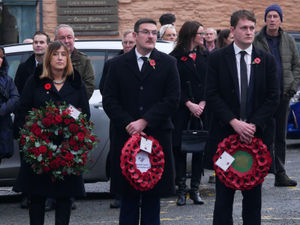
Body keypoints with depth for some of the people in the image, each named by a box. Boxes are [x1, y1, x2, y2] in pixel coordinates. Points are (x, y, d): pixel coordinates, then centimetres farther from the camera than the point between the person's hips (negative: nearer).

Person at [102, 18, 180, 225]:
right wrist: (128, 125, -10)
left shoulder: (168, 63, 5)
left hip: (157, 136, 0)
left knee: (153, 196, 4)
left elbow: (172, 99, -3)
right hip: (125, 136, 1)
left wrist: (144, 122, -11)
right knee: (128, 196, 3)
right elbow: (109, 100, 3)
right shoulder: (118, 64, 8)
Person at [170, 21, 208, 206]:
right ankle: (181, 190, 4)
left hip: (202, 108, 3)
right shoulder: (175, 57, 0)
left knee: (200, 148, 2)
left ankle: (195, 189, 9)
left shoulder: (205, 56, 11)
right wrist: (189, 104, -10)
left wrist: (202, 104, -6)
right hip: (181, 109, -3)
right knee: (179, 148, -3)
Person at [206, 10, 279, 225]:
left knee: (253, 192, 6)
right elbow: (212, 95, -5)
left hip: (255, 133, 2)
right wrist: (234, 122, -15)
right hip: (225, 132, -2)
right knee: (224, 189, 2)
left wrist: (253, 125, -10)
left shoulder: (266, 60, 5)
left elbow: (273, 98, 2)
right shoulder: (217, 58, 0)